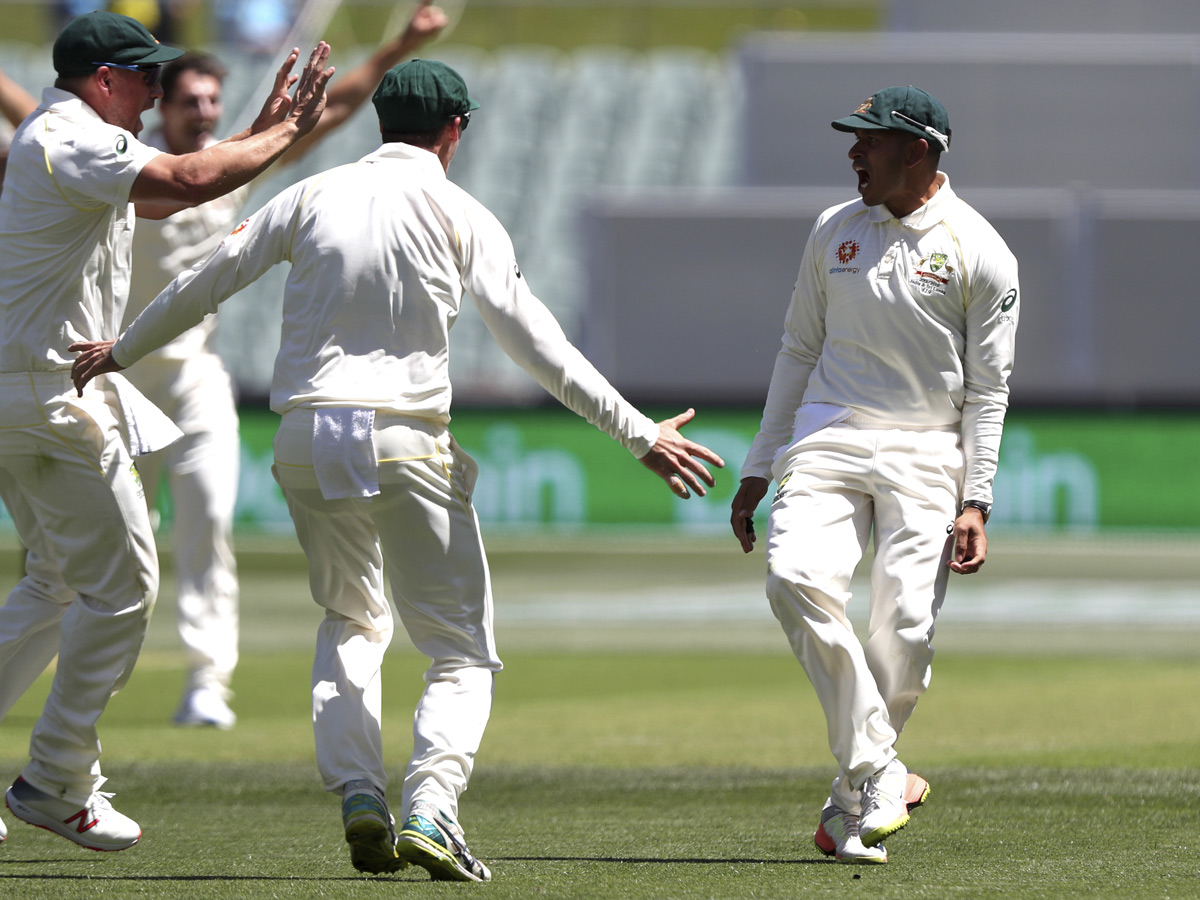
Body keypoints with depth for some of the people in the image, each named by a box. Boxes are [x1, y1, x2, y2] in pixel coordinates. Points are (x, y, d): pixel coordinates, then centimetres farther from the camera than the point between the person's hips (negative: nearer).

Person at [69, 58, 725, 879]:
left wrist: (122, 352, 33)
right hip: (406, 442, -4)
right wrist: (639, 434, -6)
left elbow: (203, 286, 16)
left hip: (305, 442, 4)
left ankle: (358, 798, 5)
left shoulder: (314, 197, 10)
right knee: (462, 653, 3)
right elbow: (535, 343, -6)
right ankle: (430, 809, -21)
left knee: (351, 620, 25)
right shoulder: (460, 216, 1)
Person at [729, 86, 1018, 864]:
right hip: (829, 439, 3)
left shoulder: (980, 253, -1)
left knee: (906, 627, -12)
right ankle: (881, 777, -20)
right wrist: (759, 469, 14)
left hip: (925, 452, -3)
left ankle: (856, 801, 7)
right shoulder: (835, 232, 11)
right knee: (798, 579, -24)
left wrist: (977, 501, -9)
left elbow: (988, 389, -1)